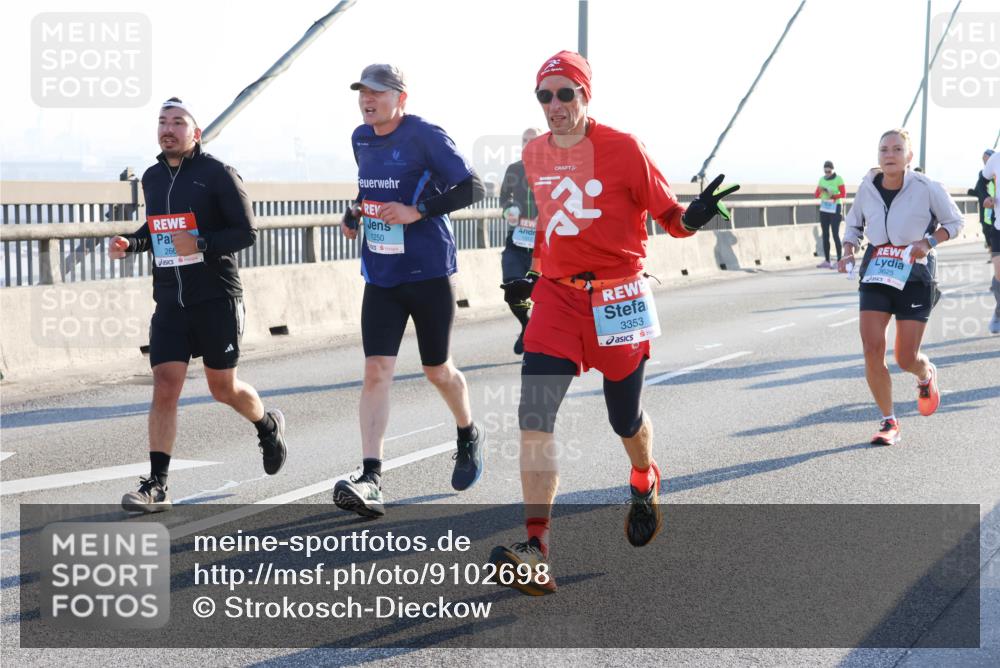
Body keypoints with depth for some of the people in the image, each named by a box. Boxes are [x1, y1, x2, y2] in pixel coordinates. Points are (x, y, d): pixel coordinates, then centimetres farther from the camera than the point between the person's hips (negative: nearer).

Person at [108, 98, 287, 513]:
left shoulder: (217, 174, -7)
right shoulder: (152, 178, 11)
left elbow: (246, 233, -10)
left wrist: (200, 245, -25)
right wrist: (130, 244, 6)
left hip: (216, 298, -4)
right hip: (170, 302, 4)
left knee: (223, 389, 7)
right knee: (164, 387, -7)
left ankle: (268, 425, 40)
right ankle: (156, 486, -7)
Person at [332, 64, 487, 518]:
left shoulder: (425, 136, -12)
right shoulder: (361, 138, 9)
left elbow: (472, 188, -15)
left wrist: (417, 211, -22)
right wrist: (354, 212, 11)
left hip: (427, 272, -5)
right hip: (380, 276, 5)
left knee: (437, 369, 10)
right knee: (376, 370, -9)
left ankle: (469, 437, 40)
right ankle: (371, 478, -15)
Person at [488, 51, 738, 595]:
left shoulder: (622, 148, -8)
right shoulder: (535, 154, 7)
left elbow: (667, 214, -5)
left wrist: (694, 217, -26)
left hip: (618, 299, -3)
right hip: (556, 297, 3)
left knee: (626, 420, 12)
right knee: (533, 417, -13)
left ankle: (645, 483, 49)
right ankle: (536, 555, -14)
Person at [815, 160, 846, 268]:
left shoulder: (838, 179, -7)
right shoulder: (822, 179, 9)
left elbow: (843, 194, -11)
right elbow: (816, 195, 9)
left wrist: (833, 196, -27)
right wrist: (820, 191, -12)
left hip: (834, 209, -6)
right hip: (824, 209, 6)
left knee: (835, 234, -10)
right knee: (825, 235, 5)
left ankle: (839, 261, -9)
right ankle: (827, 261, 8)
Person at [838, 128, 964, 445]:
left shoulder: (927, 188, -11)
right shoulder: (867, 188, -2)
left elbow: (955, 222, 2)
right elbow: (853, 225, 15)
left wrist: (928, 242, -16)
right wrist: (848, 252, -4)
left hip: (915, 277, -3)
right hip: (875, 275, 3)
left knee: (905, 358, -3)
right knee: (872, 349, -10)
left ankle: (926, 375, 38)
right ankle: (889, 421, 6)